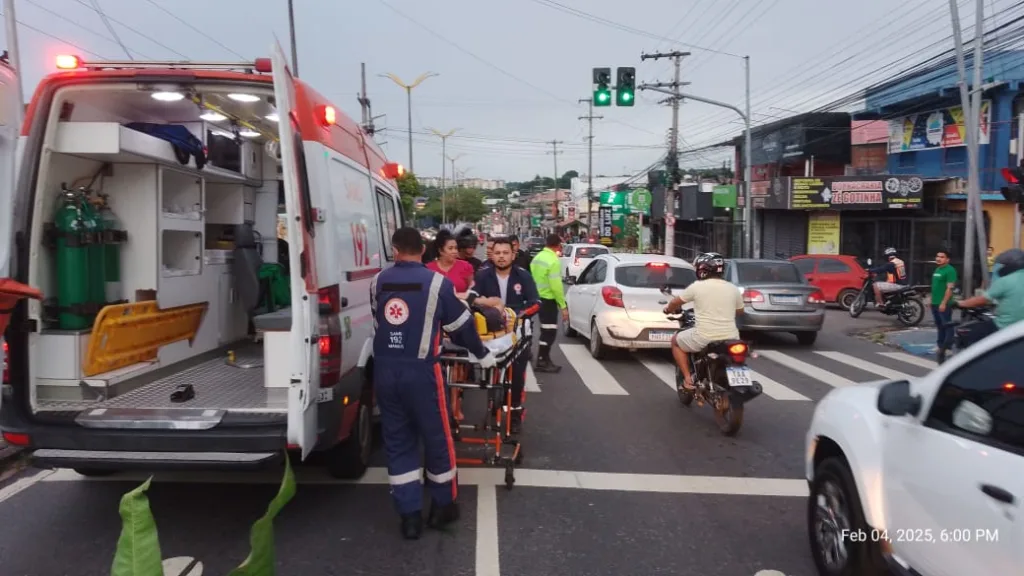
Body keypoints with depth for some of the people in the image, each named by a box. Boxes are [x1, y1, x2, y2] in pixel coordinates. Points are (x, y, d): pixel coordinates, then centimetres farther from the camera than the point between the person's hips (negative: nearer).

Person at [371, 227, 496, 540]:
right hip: (420, 370, -4)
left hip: (384, 369, 4)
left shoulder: (377, 282, 6)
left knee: (397, 441, 12)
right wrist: (482, 354, 18)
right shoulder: (437, 282, -5)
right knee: (436, 438, 12)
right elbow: (462, 325, 2)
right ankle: (442, 506, 25)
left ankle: (409, 514, 16)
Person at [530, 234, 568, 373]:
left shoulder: (537, 257, 9)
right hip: (548, 300, -9)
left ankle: (544, 360, 22)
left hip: (539, 298, 9)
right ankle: (542, 362, 2)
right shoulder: (554, 261, -18)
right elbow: (556, 286, -22)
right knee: (549, 331, -2)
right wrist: (563, 306, -18)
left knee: (546, 330, 16)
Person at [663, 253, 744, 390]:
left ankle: (688, 378, 11)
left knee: (676, 342, 22)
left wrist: (668, 309, 31)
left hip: (705, 338, -4)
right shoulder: (733, 288, 6)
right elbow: (740, 311, 21)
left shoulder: (697, 286, -4)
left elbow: (675, 303, 9)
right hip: (730, 338, 4)